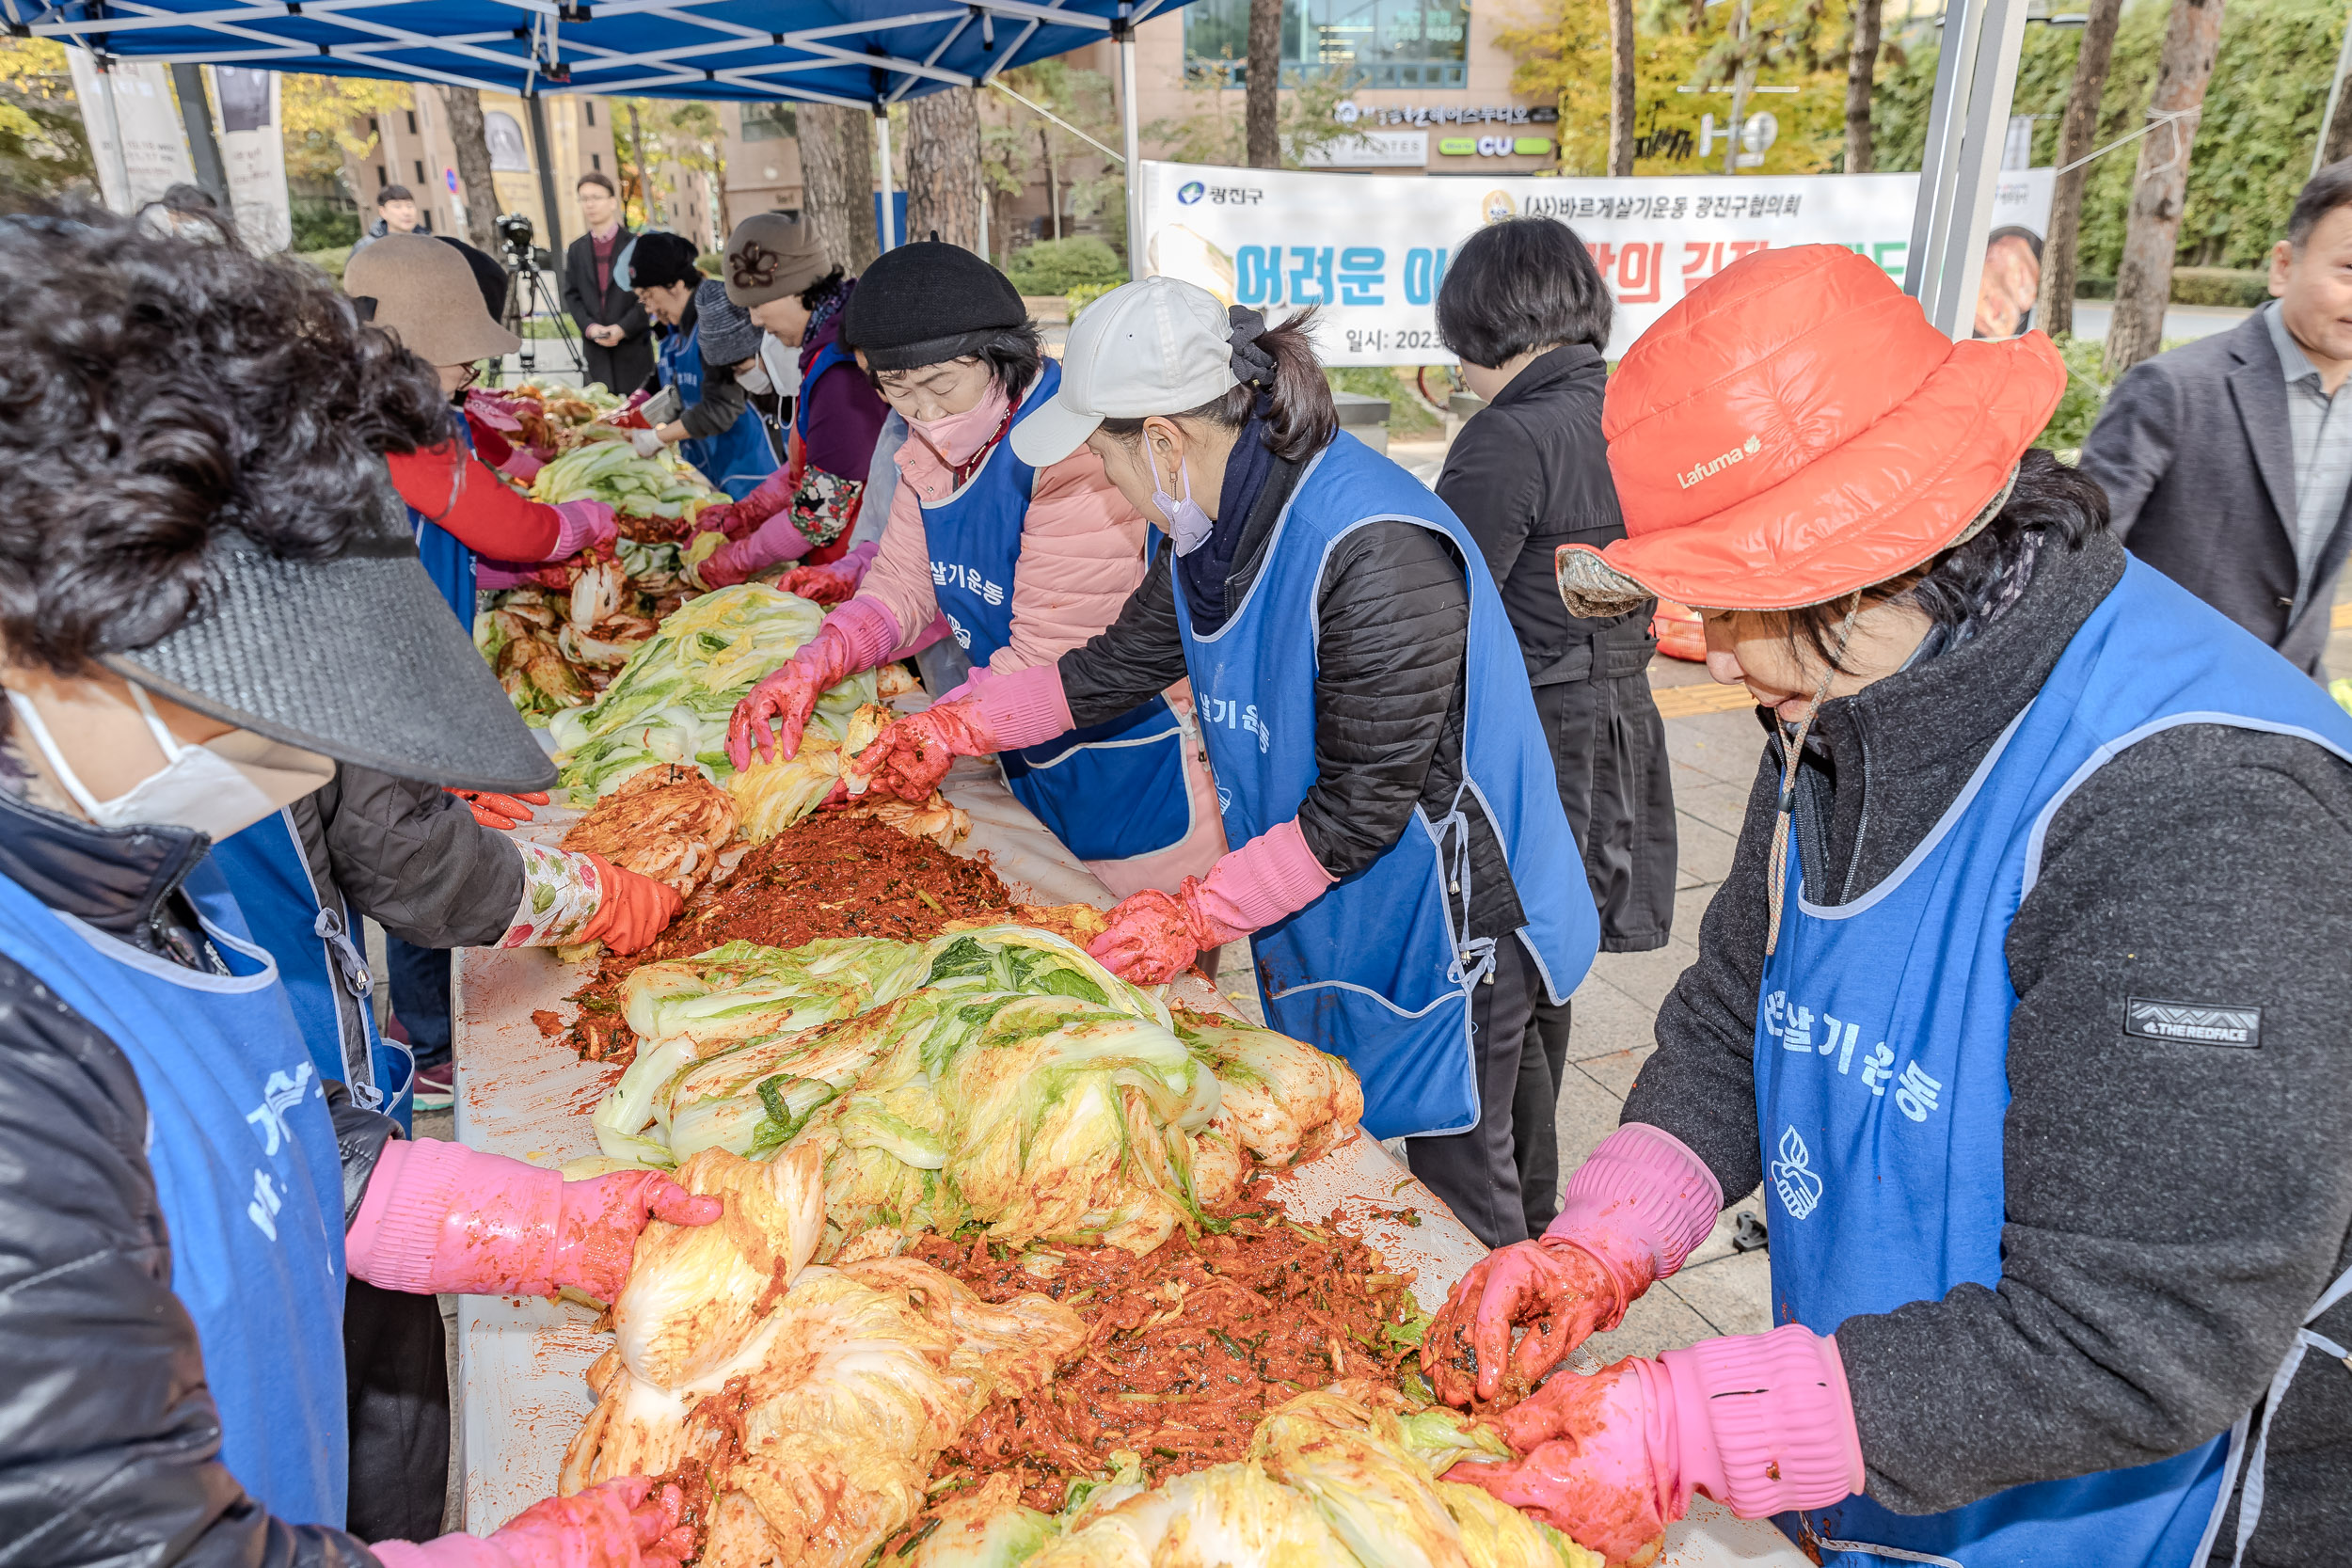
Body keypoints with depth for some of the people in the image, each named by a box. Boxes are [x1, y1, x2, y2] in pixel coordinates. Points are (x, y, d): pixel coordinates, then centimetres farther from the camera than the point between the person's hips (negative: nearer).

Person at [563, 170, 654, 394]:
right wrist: (590, 327, -9)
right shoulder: (576, 249, 13)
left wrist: (623, 328, -14)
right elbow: (571, 296, 10)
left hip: (633, 345, -3)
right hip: (595, 350, 3)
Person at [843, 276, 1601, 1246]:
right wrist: (954, 728, 12)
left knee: (1452, 1189, 9)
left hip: (1437, 922, -8)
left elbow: (1362, 808, -26)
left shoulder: (1377, 553, -30)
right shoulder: (1212, 527, -1)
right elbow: (1117, 665, 13)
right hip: (1315, 921, 8)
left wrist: (1197, 914, -22)